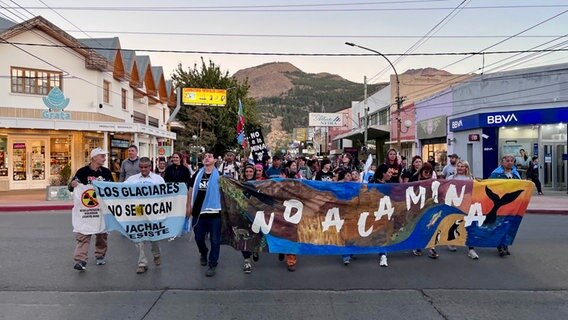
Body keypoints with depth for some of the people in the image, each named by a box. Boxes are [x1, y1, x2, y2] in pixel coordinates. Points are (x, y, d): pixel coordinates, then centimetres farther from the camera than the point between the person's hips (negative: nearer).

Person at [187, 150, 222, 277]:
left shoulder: (219, 175, -3)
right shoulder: (197, 174, 7)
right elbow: (191, 191, 11)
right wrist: (189, 207, 6)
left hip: (214, 212, -3)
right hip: (198, 212, 4)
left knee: (215, 240, 2)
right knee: (199, 238, 15)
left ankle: (213, 264, 13)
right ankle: (203, 254, 44)